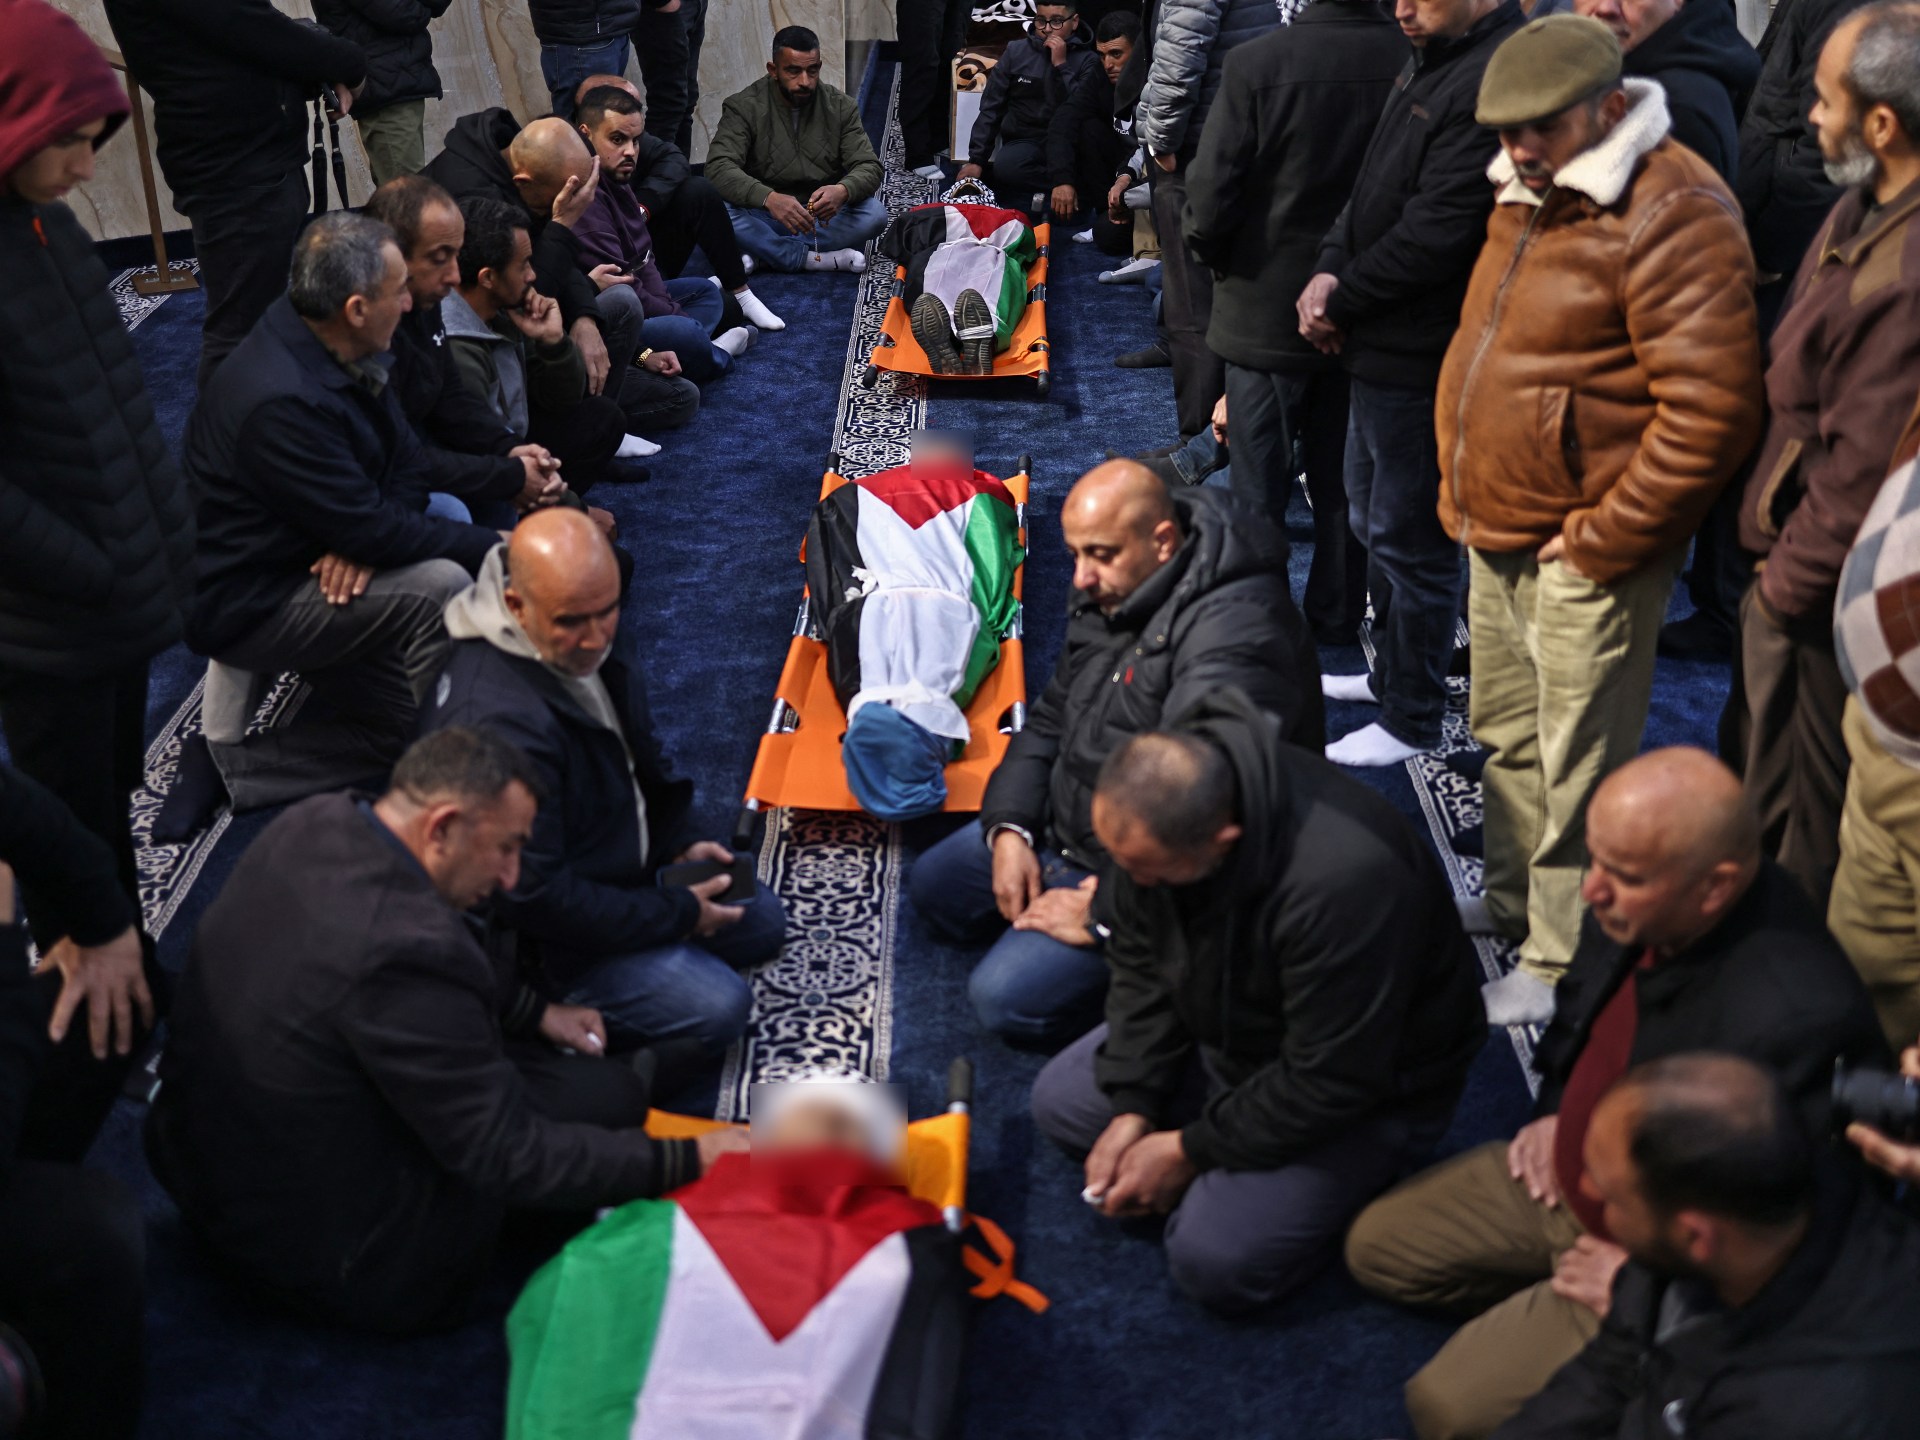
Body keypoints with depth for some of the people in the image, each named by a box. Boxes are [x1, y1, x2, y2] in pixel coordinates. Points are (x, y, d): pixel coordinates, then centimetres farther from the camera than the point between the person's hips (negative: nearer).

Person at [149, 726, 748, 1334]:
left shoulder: (309, 826, -7)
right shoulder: (401, 949, -33)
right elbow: (508, 1159, -24)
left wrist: (535, 1011, 14)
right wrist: (688, 1161, -18)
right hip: (322, 1254, -9)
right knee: (608, 1092, -5)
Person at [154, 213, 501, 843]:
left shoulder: (330, 346, -2)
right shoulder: (282, 401, -31)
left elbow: (407, 461, 2)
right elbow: (371, 530, -29)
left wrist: (364, 537, -19)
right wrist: (497, 546, -20)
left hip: (296, 568, 10)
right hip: (244, 604, -10)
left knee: (399, 727, 4)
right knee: (441, 587, -25)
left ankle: (224, 764, 11)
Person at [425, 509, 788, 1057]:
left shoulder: (584, 645, -5)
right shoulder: (500, 722, -34)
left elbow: (639, 761, 16)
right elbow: (531, 898, -30)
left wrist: (680, 844, 1)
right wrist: (677, 914, -21)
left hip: (620, 879, 9)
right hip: (540, 939, -9)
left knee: (764, 920, 15)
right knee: (717, 1008, -22)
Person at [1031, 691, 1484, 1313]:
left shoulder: (1341, 878, -42)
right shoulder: (1153, 800, -20)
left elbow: (1330, 1081, -30)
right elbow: (1139, 962, -3)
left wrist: (1192, 1151, -20)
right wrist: (1133, 1107, -10)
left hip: (1372, 1086, -7)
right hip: (1225, 1023, 7)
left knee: (1216, 1259, -18)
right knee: (1060, 1100, 3)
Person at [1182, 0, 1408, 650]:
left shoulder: (1257, 63, -20)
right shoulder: (1413, 60, -14)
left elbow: (1210, 205, -18)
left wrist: (1214, 257, 3)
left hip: (1265, 311, -3)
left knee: (1259, 484, 10)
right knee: (1342, 483, 17)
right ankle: (1337, 617, 28)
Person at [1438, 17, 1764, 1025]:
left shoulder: (1672, 217, -18)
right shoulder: (1531, 199, 11)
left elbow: (1709, 411, -24)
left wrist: (1601, 540, -19)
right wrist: (1462, 492, 15)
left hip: (1586, 555, -9)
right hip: (1499, 536, 9)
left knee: (1575, 771, 1)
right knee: (1507, 739, 22)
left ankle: (1561, 965, 15)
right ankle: (1514, 901, 40)